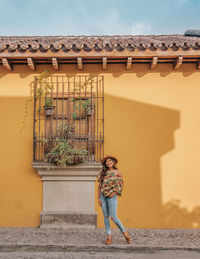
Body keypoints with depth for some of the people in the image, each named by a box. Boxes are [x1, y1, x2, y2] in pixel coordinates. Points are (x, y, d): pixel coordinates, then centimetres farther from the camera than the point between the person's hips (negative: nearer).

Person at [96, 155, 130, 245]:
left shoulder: (117, 172, 2)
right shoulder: (103, 173, 9)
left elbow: (120, 185, -1)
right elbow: (99, 186, 9)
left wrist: (114, 193, -13)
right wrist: (98, 198, 2)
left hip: (112, 197, -3)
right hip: (102, 196, 3)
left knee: (113, 217, -6)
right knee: (106, 217, 5)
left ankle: (124, 232, 16)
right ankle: (109, 237, 16)